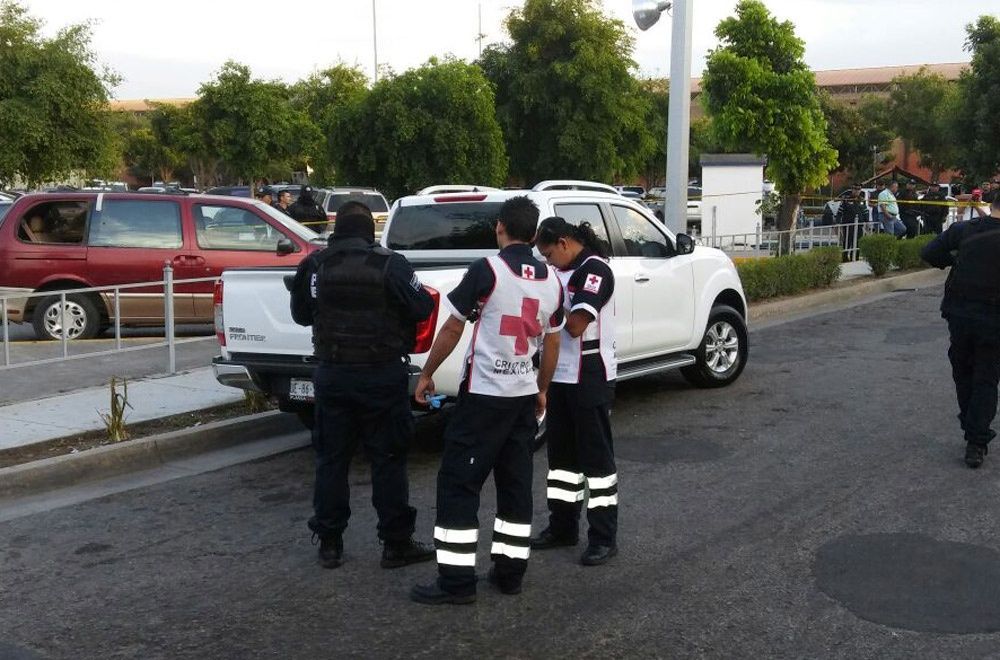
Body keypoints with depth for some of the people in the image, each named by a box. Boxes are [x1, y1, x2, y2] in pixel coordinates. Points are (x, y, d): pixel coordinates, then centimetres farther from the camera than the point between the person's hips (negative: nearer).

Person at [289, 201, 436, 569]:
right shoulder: (389, 265, -11)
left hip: (332, 374, 3)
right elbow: (422, 308, -8)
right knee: (388, 460, 6)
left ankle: (329, 544, 18)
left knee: (331, 459, 12)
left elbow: (301, 314, 12)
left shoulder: (314, 265, -1)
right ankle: (396, 544, 11)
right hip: (382, 374, -2)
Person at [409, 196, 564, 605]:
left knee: (458, 482, -1)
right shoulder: (552, 280, 6)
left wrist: (426, 375, 4)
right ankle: (510, 572, 17)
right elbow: (552, 345, 12)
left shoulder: (487, 270, -12)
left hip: (483, 393, -6)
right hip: (525, 394, 6)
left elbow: (452, 330, -8)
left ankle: (456, 580, 0)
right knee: (516, 483, 13)